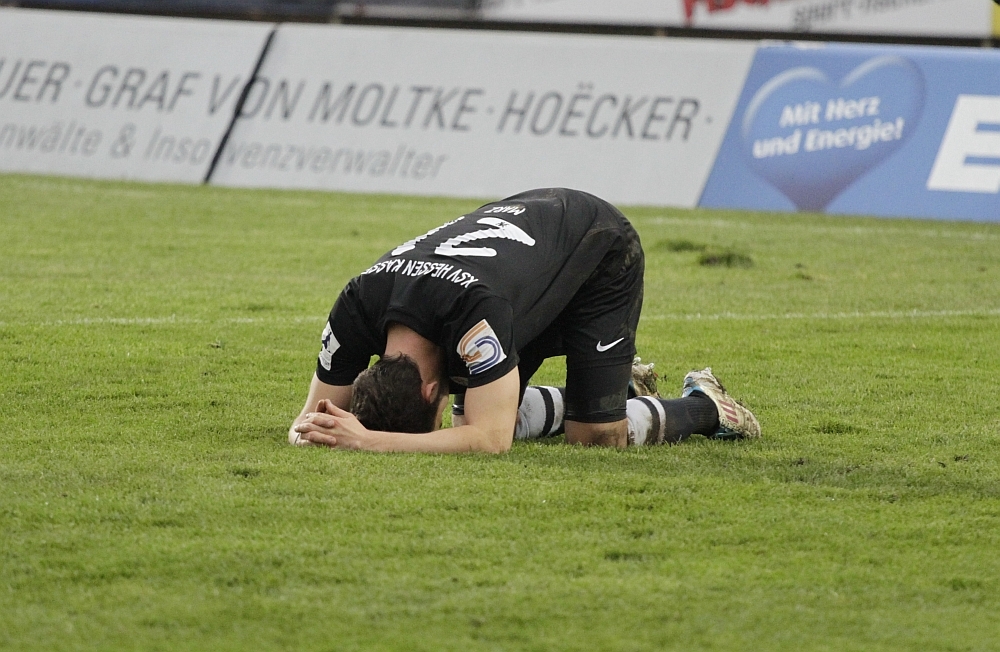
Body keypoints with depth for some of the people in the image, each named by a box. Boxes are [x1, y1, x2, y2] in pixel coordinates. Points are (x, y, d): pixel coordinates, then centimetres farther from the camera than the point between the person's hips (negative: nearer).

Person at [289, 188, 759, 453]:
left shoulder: (473, 309, -46)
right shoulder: (356, 308, -28)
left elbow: (492, 440, -46)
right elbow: (318, 412, -15)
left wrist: (371, 441, -52)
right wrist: (310, 431, -40)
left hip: (601, 254, -7)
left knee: (596, 437, -14)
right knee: (470, 421, 0)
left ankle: (704, 405, 18)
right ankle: (618, 385, 25)